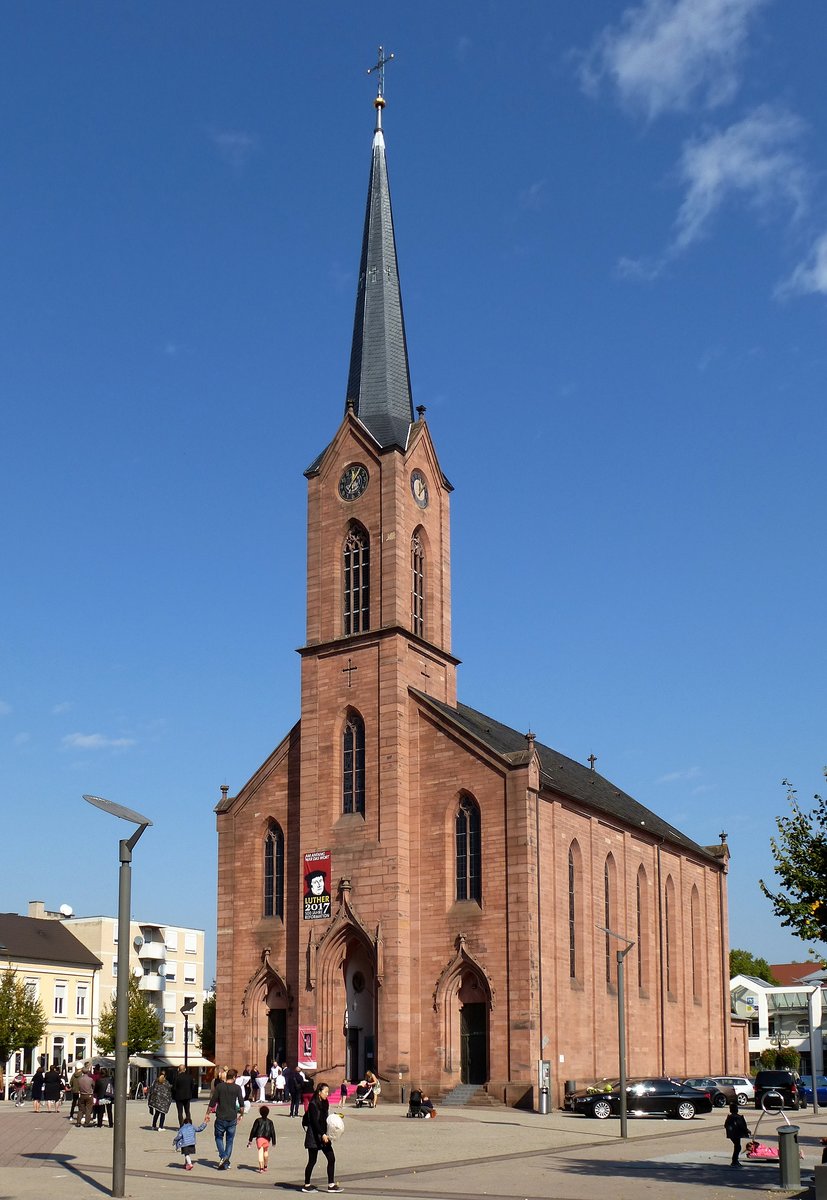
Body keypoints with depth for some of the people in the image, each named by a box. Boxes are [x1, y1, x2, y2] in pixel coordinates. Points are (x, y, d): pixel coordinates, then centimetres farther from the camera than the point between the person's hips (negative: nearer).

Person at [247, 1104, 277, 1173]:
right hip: (267, 1139, 3)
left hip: (259, 1138, -3)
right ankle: (265, 1166, 36)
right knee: (266, 1151, 23)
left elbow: (253, 1130, -1)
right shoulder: (270, 1122, 6)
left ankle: (261, 1168, -17)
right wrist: (273, 1141, 14)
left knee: (260, 1153, -6)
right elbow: (273, 1132, 7)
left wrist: (250, 1140, 3)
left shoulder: (258, 1120, 0)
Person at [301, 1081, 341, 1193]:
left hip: (323, 1136, 8)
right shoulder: (313, 1104, -14)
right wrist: (323, 1135, -25)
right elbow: (315, 1122, -20)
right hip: (313, 1137, -8)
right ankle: (307, 1185, 16)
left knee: (331, 1158, 1)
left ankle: (331, 1185, 4)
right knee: (312, 1161, 2)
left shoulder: (324, 1104, 11)